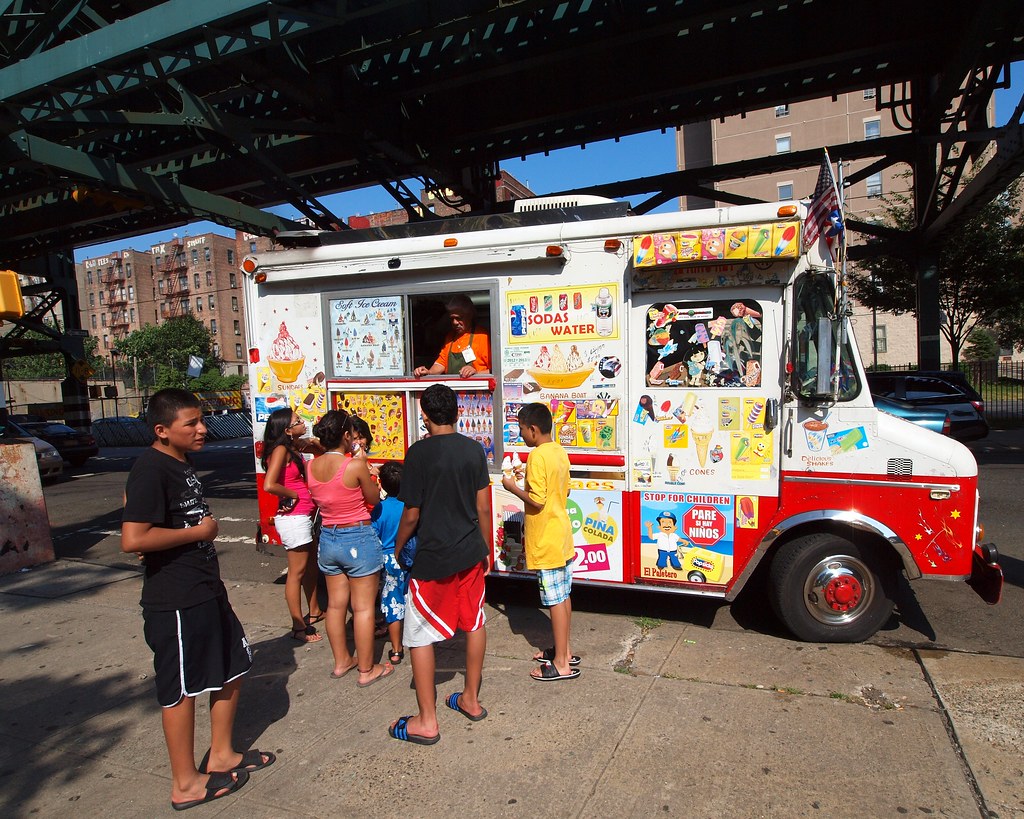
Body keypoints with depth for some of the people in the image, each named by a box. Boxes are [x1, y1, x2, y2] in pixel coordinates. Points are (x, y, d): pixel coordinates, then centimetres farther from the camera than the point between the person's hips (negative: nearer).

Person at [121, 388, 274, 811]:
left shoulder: (180, 464, 10)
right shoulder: (150, 469, -20)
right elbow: (132, 539, -29)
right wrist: (197, 532, -19)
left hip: (206, 591, 10)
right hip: (175, 601, -10)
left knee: (232, 668, 19)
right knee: (182, 689, 5)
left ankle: (220, 755, 36)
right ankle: (186, 783, 23)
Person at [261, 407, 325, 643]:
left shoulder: (293, 448, 10)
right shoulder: (281, 450, -17)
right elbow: (269, 485, -27)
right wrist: (294, 495, -14)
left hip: (303, 516, 9)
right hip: (293, 518, -9)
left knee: (311, 565, 22)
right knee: (297, 572, 0)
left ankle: (314, 611, 38)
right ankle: (299, 627, 10)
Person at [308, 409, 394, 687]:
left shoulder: (312, 466, -3)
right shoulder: (355, 465, -21)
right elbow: (375, 498, -7)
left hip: (328, 538, 6)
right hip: (358, 540, -6)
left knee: (335, 604, 18)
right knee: (363, 607, 6)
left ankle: (341, 661, 34)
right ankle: (367, 669, 18)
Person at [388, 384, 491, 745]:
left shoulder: (419, 452, -16)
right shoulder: (474, 449, 0)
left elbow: (411, 514, -13)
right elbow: (483, 506, 4)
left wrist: (397, 548, 5)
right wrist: (484, 547, 17)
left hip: (433, 556, -6)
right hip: (470, 553, 6)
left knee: (419, 634, 7)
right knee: (474, 623, 19)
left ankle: (427, 721, 15)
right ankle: (471, 699, 34)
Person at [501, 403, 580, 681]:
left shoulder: (537, 456, -20)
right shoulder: (560, 452, 7)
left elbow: (537, 501, -24)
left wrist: (513, 487, -10)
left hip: (546, 543, -9)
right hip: (563, 538, 9)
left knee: (555, 601, -1)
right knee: (563, 597, 17)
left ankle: (562, 664, 8)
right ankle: (564, 651, 29)